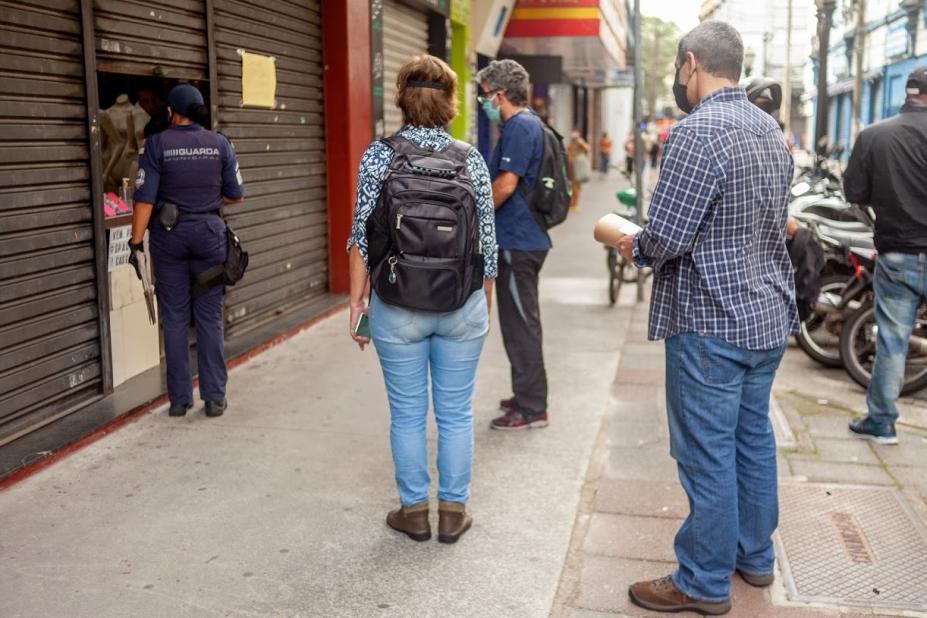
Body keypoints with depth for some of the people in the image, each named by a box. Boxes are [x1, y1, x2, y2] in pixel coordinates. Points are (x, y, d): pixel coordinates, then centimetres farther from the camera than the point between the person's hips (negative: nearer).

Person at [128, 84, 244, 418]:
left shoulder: (157, 144, -5)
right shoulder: (219, 144, 0)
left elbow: (145, 199, -9)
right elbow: (236, 196, 4)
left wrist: (136, 243, -4)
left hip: (168, 235, -1)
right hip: (209, 232, 1)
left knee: (174, 318, 7)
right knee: (210, 317, 7)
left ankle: (179, 398, 12)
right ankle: (215, 397, 8)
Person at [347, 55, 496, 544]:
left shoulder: (378, 156, -5)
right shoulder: (471, 160, -1)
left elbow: (361, 238, -5)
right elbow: (487, 244, 2)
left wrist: (357, 302, 3)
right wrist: (486, 308, 13)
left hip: (398, 309, -1)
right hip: (462, 307, 1)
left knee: (407, 414, 12)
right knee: (456, 413, 12)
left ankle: (414, 512, 24)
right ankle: (453, 512, 22)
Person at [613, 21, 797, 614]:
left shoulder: (697, 133, -20)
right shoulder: (771, 129, 8)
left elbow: (667, 240, -23)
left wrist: (636, 248, 0)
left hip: (712, 322, -9)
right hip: (770, 313, 9)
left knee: (708, 454, 3)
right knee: (753, 437, 20)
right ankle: (755, 555, 35)